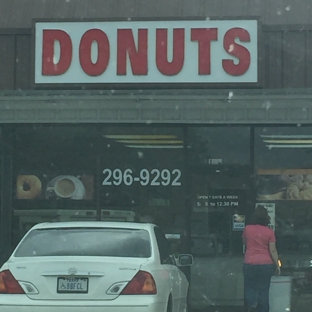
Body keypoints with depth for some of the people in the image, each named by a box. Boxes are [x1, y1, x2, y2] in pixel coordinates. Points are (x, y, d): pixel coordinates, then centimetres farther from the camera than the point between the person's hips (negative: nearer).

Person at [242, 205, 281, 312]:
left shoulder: (247, 229, -3)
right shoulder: (269, 232, -5)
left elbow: (244, 242, 16)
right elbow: (273, 250, -5)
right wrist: (277, 265, 2)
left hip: (250, 264, 0)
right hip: (266, 264, 0)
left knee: (250, 287, 12)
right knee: (263, 290, 8)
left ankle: (252, 303, -14)